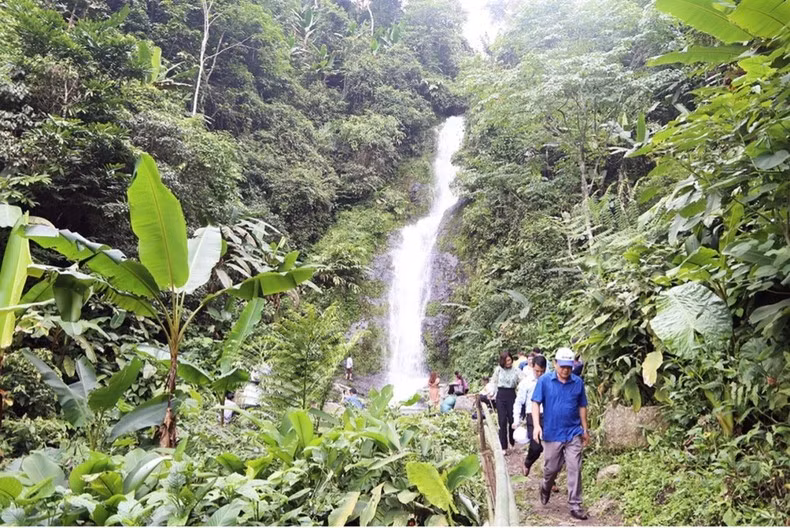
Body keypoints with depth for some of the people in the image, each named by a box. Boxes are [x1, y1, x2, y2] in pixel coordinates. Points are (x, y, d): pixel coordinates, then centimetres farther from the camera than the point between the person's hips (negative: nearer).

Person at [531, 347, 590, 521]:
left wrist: (585, 430, 12)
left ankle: (575, 506, 10)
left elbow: (582, 407, 8)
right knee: (551, 468, 13)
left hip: (573, 434, 1)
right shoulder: (544, 381, -8)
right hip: (552, 433, -1)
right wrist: (536, 425, -17)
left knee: (575, 470, -1)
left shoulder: (578, 382, -2)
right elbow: (536, 403, -6)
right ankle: (545, 488, 44)